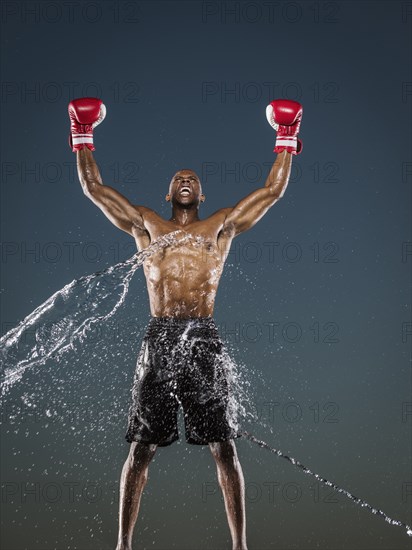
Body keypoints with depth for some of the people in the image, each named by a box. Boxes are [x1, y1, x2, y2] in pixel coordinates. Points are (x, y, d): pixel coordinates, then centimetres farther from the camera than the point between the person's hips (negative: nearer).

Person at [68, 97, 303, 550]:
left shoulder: (222, 225, 17)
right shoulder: (145, 224, 18)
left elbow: (273, 190, 18)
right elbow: (94, 188, 20)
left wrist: (286, 140, 18)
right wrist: (83, 138, 20)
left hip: (203, 339, 0)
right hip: (158, 339, 1)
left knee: (223, 446, -2)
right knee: (141, 447, 2)